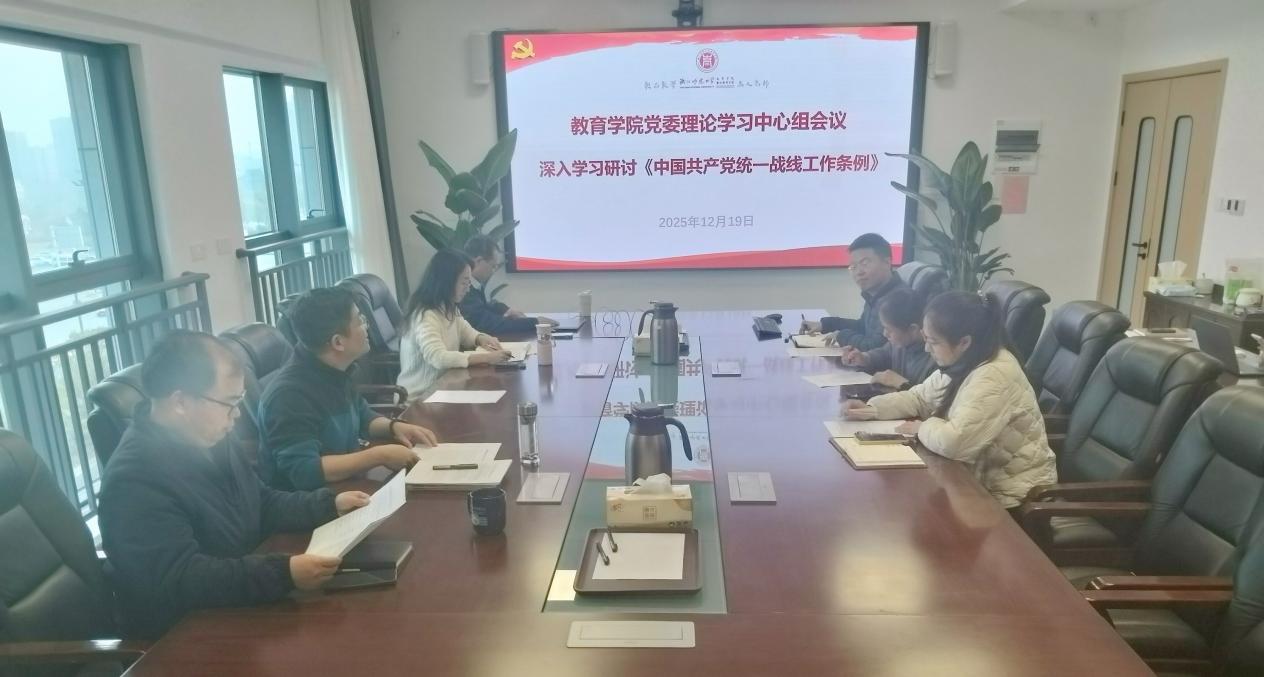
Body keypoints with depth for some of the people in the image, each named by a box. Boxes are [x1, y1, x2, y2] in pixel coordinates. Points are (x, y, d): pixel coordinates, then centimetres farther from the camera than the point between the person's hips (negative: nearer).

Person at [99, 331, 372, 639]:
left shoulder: (210, 440, 4)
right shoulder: (134, 479, -24)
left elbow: (263, 504, 15)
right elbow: (179, 580, -31)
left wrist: (329, 504, 2)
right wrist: (284, 573, -37)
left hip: (243, 608, 8)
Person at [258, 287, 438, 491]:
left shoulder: (334, 372, -1)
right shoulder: (289, 394, -26)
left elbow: (362, 417, 16)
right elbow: (303, 472, -32)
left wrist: (393, 426, -4)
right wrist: (380, 455, -29)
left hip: (343, 486, 8)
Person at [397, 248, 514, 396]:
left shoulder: (448, 308, 7)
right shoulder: (425, 316, -23)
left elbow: (465, 332, 19)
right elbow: (438, 358, -34)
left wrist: (481, 338, -5)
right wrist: (487, 358, -36)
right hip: (419, 395, -8)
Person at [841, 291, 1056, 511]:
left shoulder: (995, 377, -30)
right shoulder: (961, 361, -1)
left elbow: (953, 442, -38)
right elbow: (919, 398, 11)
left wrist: (923, 428, -17)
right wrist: (872, 409, -4)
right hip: (981, 475, 7)